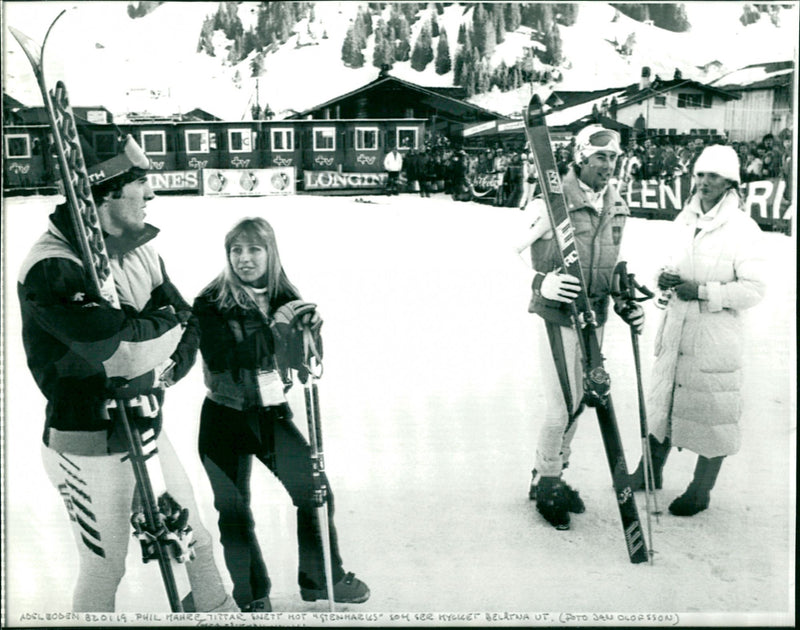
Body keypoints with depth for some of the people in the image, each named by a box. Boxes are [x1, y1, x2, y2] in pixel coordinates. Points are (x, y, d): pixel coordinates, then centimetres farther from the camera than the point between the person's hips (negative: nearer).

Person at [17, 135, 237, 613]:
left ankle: (219, 610, 39)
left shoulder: (140, 249, 2)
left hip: (147, 430, 7)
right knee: (106, 570, 9)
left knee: (195, 541, 18)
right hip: (89, 446, -7)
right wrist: (164, 322, -14)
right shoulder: (52, 268, -23)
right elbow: (115, 346, -33)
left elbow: (184, 332, 4)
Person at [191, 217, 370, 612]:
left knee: (314, 490, 4)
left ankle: (321, 579, 27)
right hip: (226, 418, -3)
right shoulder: (211, 304, -12)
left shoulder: (283, 297, 0)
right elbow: (222, 359, -25)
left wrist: (310, 328, -20)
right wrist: (272, 328, -34)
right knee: (234, 512, 6)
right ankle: (253, 598, 28)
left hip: (273, 412, 3)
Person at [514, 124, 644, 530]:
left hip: (594, 317, 7)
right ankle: (545, 483, 19)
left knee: (577, 403, 14)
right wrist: (541, 283, -27)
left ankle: (553, 475, 33)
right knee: (562, 407, -4)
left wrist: (623, 304, 7)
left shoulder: (616, 206, 8)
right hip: (558, 316, -7)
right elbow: (511, 251, -11)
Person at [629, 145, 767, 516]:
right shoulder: (683, 221, 8)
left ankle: (701, 491, 22)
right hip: (676, 327, 6)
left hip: (716, 335, -6)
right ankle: (650, 472, 35)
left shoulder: (743, 229, -11)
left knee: (712, 413, 4)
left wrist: (703, 291, -21)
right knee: (663, 401, 17)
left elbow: (753, 290, -13)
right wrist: (666, 278, -1)